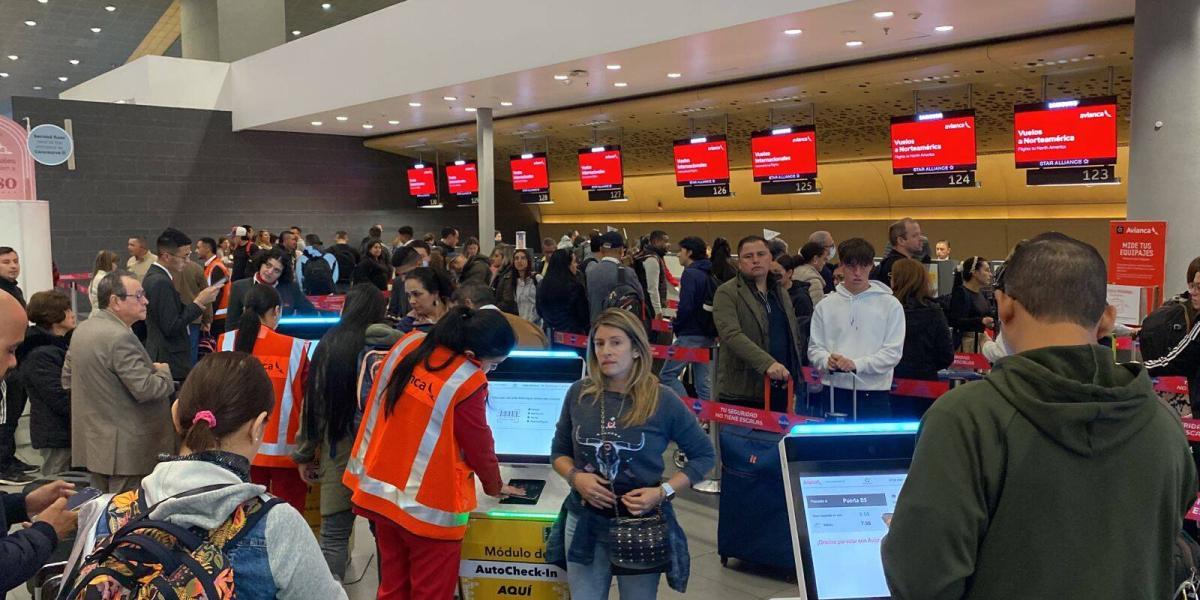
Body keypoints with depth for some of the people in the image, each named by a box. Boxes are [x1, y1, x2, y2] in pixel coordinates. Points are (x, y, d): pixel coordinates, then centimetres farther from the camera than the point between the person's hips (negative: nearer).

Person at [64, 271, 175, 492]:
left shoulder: (81, 330, 8)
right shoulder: (121, 337, -22)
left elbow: (67, 378, 18)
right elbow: (145, 389, -24)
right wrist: (164, 373, -6)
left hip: (92, 440, 10)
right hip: (126, 449, -10)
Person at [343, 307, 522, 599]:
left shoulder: (407, 345, -3)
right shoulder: (467, 383, -22)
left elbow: (377, 407, 9)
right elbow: (478, 446, -8)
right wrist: (495, 486, 10)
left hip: (381, 490, 7)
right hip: (429, 506, -7)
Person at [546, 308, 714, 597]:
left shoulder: (662, 400, -12)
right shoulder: (579, 394, -4)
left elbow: (704, 456, -2)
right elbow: (559, 451, 9)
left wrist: (663, 491, -14)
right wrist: (575, 477, -11)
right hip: (585, 522, 2)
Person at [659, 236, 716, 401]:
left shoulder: (690, 274, -10)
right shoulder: (709, 275, 15)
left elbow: (686, 306, -19)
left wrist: (676, 327, -5)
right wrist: (713, 331, 15)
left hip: (691, 335, -8)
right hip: (709, 336, 8)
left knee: (667, 375, -2)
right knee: (704, 381, 9)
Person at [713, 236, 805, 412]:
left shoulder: (781, 293, 17)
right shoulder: (726, 293, -4)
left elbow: (795, 338, 23)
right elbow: (732, 335, -19)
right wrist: (767, 363, -30)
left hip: (780, 392, 6)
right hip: (740, 393, -6)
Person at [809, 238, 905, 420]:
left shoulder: (890, 304, 1)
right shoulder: (826, 305, 7)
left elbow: (893, 352, -5)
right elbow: (814, 347, 7)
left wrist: (857, 364, -18)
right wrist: (827, 361, -15)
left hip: (874, 393, -2)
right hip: (835, 391, 2)